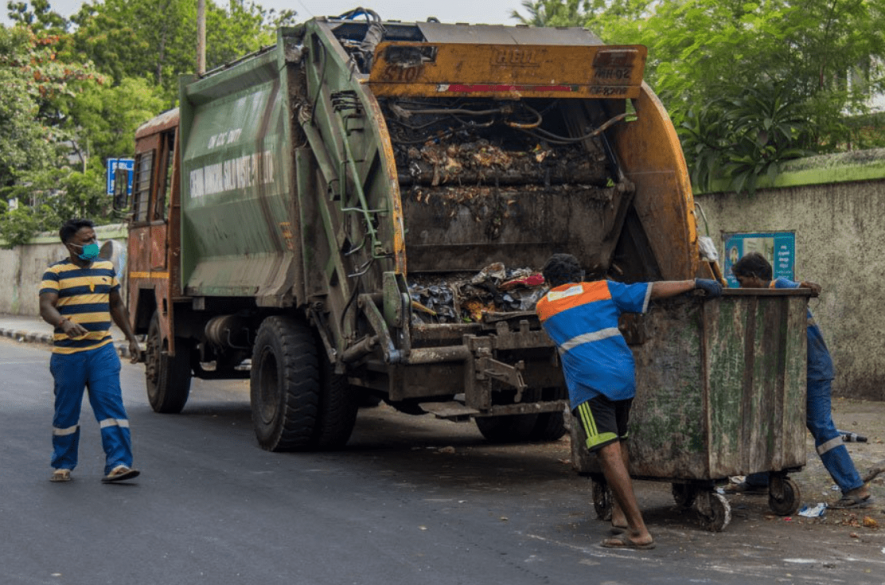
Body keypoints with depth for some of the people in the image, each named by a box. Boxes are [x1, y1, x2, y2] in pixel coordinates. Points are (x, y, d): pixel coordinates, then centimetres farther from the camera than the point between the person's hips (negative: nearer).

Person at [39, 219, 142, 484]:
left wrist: (131, 338, 20)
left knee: (112, 406, -8)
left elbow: (117, 305, 23)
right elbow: (46, 307, -14)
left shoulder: (106, 268, 14)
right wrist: (64, 323, -34)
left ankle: (117, 464, -11)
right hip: (67, 353, -3)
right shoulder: (55, 272, -1)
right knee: (66, 412, 7)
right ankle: (62, 466, 22)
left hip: (102, 351, 3)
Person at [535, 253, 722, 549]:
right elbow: (653, 290, 11)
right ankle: (620, 513, 28)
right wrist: (695, 283, 16)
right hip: (624, 377, 5)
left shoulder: (544, 307, 16)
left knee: (609, 453, -11)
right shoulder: (603, 289, 17)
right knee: (618, 442, 25)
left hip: (588, 383, -4)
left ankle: (639, 531, -19)